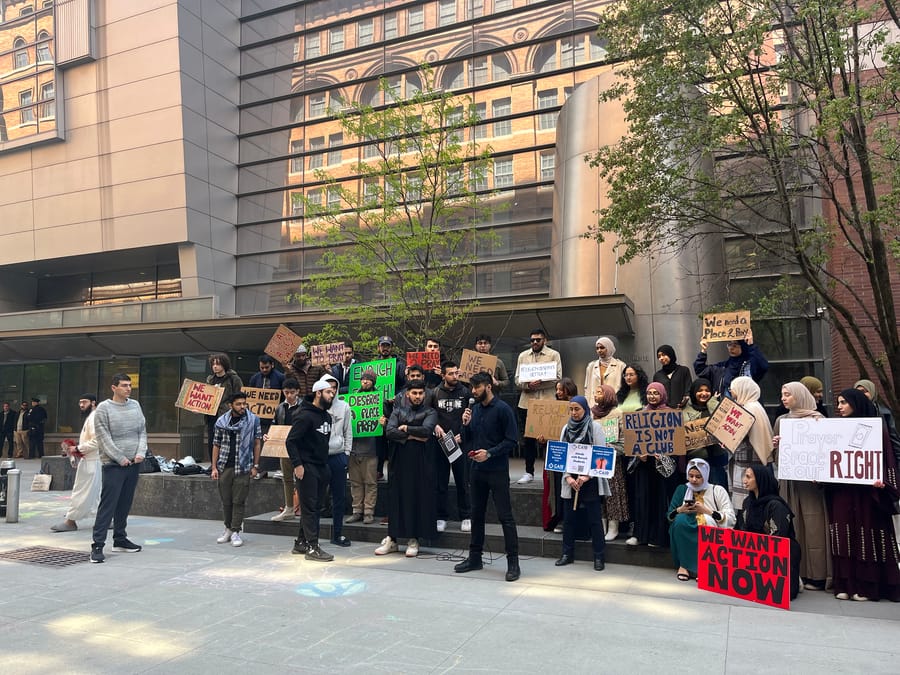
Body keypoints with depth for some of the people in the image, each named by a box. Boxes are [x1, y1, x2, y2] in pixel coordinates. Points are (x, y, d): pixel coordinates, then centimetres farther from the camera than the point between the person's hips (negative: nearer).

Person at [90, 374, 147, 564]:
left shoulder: (135, 405, 10)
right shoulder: (103, 408, -6)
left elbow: (142, 431, 11)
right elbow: (104, 438, -9)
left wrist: (141, 452, -4)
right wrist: (120, 458, -12)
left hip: (134, 464, 5)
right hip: (113, 465, -5)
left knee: (125, 504, 13)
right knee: (107, 505, -7)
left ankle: (120, 539, 23)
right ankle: (98, 545, -2)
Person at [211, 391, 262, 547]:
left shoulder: (253, 420, -1)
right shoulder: (221, 421, 4)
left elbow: (257, 443, 2)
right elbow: (216, 445, 9)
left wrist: (255, 466, -1)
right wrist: (214, 467, 4)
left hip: (243, 467, -2)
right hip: (224, 467, 2)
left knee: (239, 501, 0)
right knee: (226, 501, 11)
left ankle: (235, 532, 9)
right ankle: (228, 529, 27)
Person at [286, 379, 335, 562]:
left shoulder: (326, 416, 14)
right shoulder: (305, 415, -13)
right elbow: (290, 441, -16)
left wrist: (325, 462, 16)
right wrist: (297, 465, -19)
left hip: (322, 467, 9)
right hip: (307, 468, -9)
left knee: (315, 507, 12)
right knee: (309, 507, -5)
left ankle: (301, 543, 22)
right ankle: (312, 547, -2)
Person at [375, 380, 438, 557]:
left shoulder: (430, 412, 5)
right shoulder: (398, 411, 12)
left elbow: (427, 430, -15)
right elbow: (389, 432, -4)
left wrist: (406, 429, -6)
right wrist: (411, 436, -10)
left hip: (421, 462, -2)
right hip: (400, 461, 2)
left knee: (419, 499, 1)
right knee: (396, 498, 4)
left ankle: (413, 539, 11)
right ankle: (392, 539, 12)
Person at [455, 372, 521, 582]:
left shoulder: (502, 409, -10)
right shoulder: (475, 409, 10)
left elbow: (512, 440, -13)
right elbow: (467, 439, 14)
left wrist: (490, 453, -21)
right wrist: (465, 424, -5)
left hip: (497, 470, -7)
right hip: (477, 469, 7)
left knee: (505, 516, -3)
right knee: (477, 514, 14)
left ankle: (513, 563, 3)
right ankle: (475, 558, 25)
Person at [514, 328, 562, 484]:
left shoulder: (554, 355, 4)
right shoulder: (523, 356, 14)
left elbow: (557, 378, -5)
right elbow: (517, 379, 8)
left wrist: (540, 383, -19)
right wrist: (528, 384, -13)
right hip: (527, 402, 3)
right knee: (527, 438, 7)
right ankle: (529, 472, 16)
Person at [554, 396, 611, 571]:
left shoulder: (595, 427, -4)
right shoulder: (566, 429, 8)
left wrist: (586, 476, -16)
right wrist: (568, 477, -6)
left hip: (590, 481, -4)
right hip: (570, 481, 4)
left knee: (594, 519, 1)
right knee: (568, 518, 9)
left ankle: (599, 557, 11)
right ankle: (567, 553, 21)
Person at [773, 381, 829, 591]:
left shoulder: (816, 418, -2)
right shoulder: (781, 420, 13)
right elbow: (776, 454, 17)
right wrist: (775, 444, -4)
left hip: (810, 478, -5)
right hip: (789, 477, 5)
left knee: (813, 526, -4)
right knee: (791, 526, 5)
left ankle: (817, 575, 3)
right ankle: (796, 573, 11)